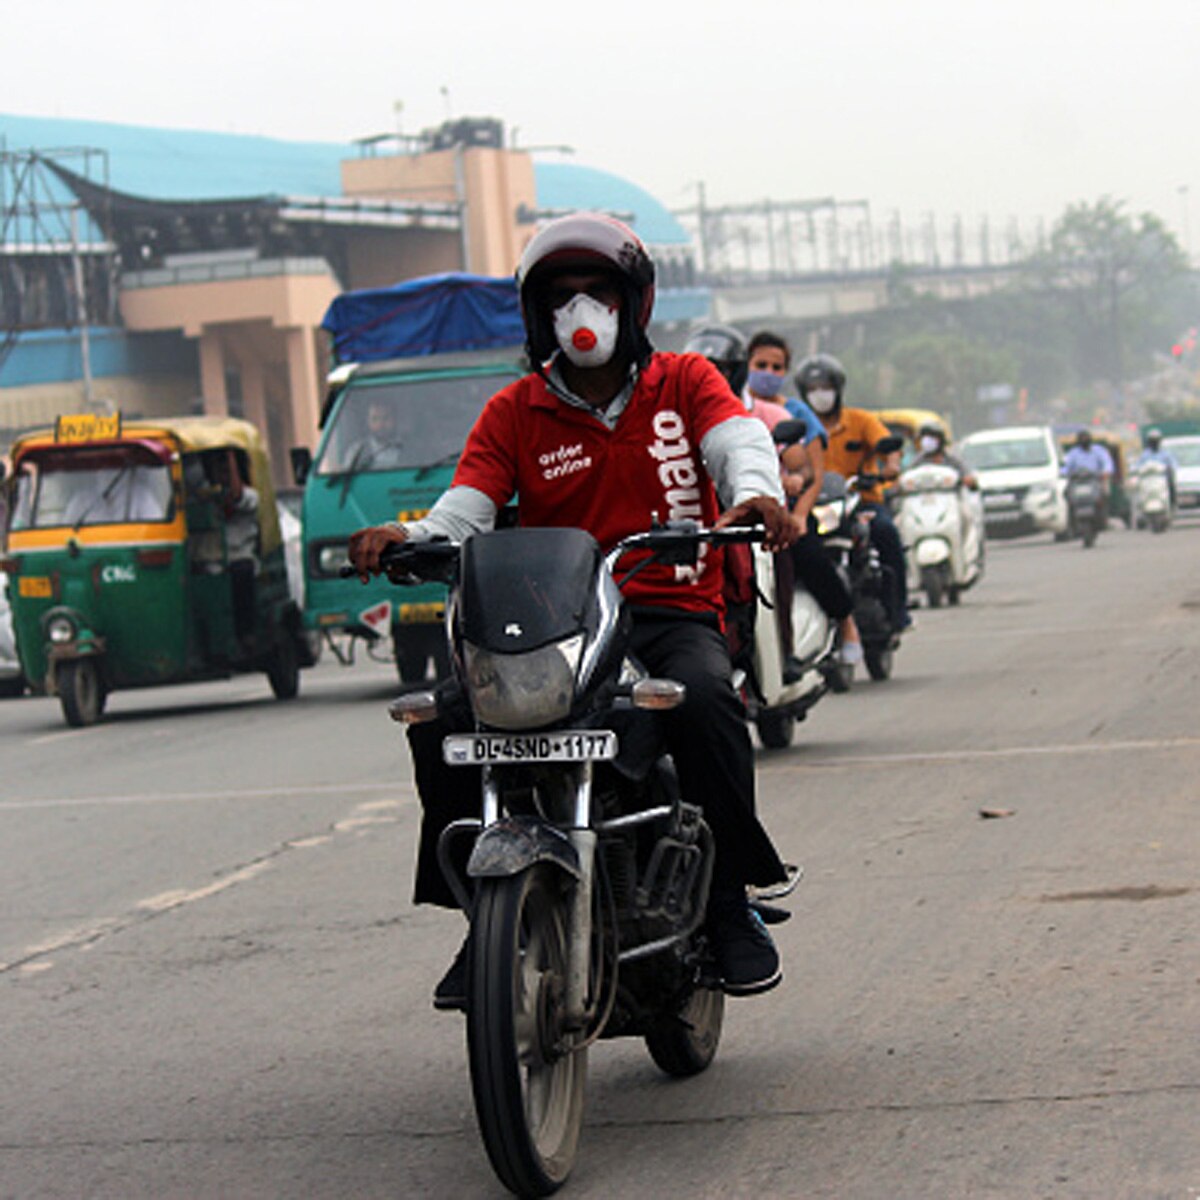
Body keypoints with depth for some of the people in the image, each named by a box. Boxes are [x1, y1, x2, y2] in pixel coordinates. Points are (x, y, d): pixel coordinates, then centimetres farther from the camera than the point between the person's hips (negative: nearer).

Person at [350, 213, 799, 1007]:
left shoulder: (684, 383, 10)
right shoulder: (514, 414, 13)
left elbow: (741, 441, -9)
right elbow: (466, 510, 1)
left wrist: (755, 495, -34)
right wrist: (407, 539, -23)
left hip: (673, 611, -2)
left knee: (705, 698, -36)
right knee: (442, 718, -23)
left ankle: (731, 900, -19)